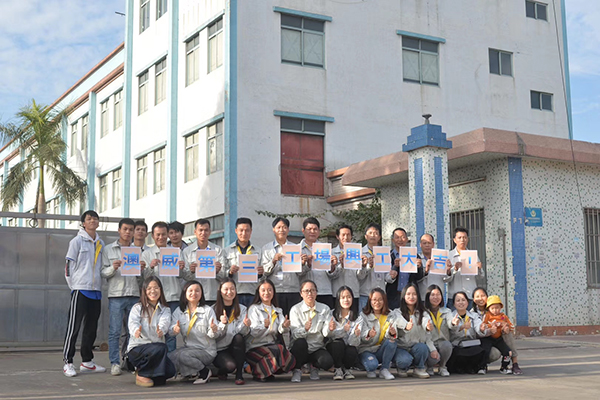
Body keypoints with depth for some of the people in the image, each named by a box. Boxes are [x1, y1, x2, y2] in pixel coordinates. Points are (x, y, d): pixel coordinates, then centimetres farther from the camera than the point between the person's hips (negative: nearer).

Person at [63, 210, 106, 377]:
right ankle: (68, 363, -2)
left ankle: (87, 362, 18)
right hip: (80, 289, -6)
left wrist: (99, 283, 11)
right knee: (74, 326, -6)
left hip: (96, 290, 6)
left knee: (91, 327, 10)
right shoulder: (77, 241, -1)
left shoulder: (100, 243, 15)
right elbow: (69, 265, -3)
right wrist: (74, 285, -6)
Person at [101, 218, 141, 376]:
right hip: (116, 294, -3)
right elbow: (103, 272, 3)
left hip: (134, 294, 3)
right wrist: (113, 268, -15)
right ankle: (115, 363, 1)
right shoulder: (109, 249, 9)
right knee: (115, 331, -5)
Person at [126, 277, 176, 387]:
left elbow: (164, 322, -14)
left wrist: (161, 330, -39)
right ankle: (141, 374, -12)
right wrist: (136, 331, -42)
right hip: (137, 347, -3)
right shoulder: (137, 308, 3)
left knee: (170, 371, -20)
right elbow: (132, 322, -17)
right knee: (160, 348, -34)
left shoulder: (165, 310, 9)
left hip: (157, 345, 4)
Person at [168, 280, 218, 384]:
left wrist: (214, 330, -29)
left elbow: (212, 335, -5)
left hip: (206, 351, -4)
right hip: (188, 348, 4)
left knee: (183, 354, -29)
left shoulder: (208, 310, -1)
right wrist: (175, 330, -30)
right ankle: (192, 372, 1)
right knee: (170, 357, -22)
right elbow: (171, 331, -6)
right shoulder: (179, 311, 6)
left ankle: (205, 372, -8)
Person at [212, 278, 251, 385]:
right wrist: (222, 324, -28)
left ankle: (239, 375, -20)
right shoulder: (214, 309, -1)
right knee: (230, 365, -31)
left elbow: (243, 332, -7)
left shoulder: (242, 309, 6)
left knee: (239, 338, -30)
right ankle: (222, 372, 7)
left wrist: (245, 325, -30)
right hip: (219, 349, -2)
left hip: (235, 348, 2)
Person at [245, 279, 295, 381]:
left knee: (291, 360, -21)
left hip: (272, 345, 5)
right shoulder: (254, 309, 3)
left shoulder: (277, 311, 19)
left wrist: (284, 326, -22)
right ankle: (258, 373, -10)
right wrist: (264, 326, -31)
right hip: (255, 346, -5)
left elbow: (281, 330, 2)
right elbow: (254, 332, -10)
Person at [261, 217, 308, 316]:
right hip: (274, 291, -1)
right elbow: (264, 272, 2)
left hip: (293, 291, 1)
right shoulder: (266, 248, 13)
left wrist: (302, 264, -7)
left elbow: (301, 275, 12)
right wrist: (273, 261, -14)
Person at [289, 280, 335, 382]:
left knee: (328, 361, -29)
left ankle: (314, 366, 9)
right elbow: (295, 334, -15)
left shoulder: (325, 309, 5)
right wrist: (305, 329, -38)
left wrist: (329, 328, -31)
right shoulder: (295, 310, -3)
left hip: (318, 348, 2)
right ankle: (297, 370, -7)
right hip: (301, 350, -1)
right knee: (300, 342, -35)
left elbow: (325, 332, -6)